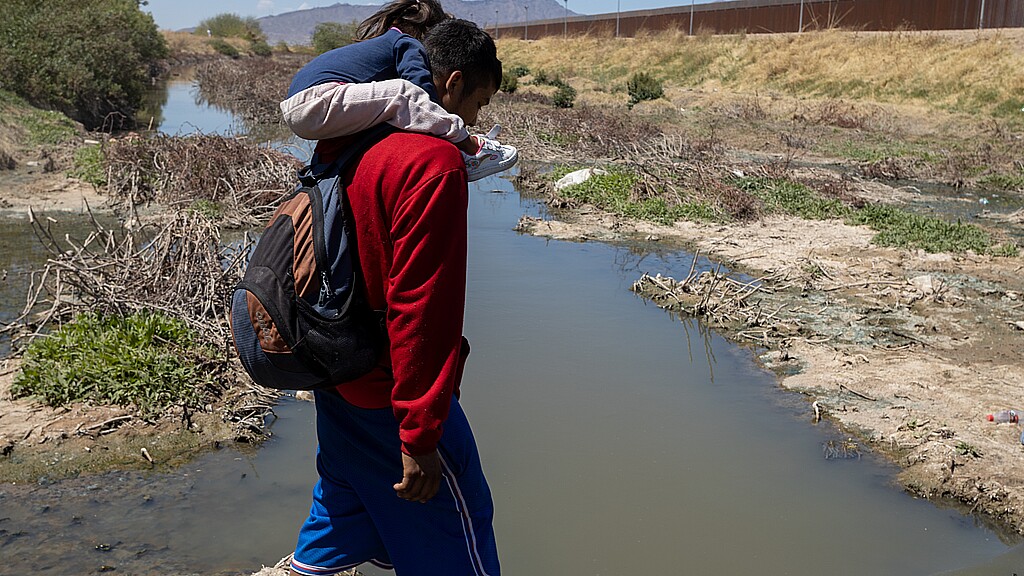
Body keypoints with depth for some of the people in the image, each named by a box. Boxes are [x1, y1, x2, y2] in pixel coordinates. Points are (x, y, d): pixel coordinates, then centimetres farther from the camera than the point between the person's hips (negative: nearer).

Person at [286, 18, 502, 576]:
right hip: (391, 396, -8)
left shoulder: (347, 145, 4)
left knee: (345, 506, 27)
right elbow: (422, 308, -26)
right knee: (453, 528, 8)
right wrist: (419, 435, -22)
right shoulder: (436, 162, -24)